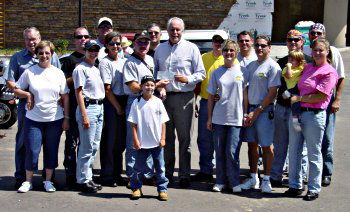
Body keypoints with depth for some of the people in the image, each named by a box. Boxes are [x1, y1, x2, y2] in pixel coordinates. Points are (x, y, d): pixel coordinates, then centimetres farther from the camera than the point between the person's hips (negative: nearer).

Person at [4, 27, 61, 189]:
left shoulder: (52, 56, 8)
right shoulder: (18, 58, 7)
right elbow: (10, 81, 3)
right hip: (26, 104, 0)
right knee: (23, 141, 4)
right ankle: (21, 176, 12)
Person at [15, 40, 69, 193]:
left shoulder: (58, 73, 4)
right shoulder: (29, 72, 0)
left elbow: (65, 96, 5)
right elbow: (16, 90, 7)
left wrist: (66, 118, 1)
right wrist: (28, 95, -12)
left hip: (55, 119, 2)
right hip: (34, 119, -1)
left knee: (51, 151, 8)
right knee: (32, 151, 1)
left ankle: (48, 181, 22)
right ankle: (28, 181, 16)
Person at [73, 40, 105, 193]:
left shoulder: (96, 69, 19)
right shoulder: (80, 69, -6)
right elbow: (79, 93, -12)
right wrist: (84, 115, -18)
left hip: (99, 107, 9)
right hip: (88, 107, -8)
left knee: (94, 146, 11)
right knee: (87, 147, -6)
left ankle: (88, 178, 19)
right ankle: (82, 180, 2)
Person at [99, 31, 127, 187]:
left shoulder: (123, 62, 14)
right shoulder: (105, 63, -6)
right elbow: (107, 88, -10)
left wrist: (125, 106, 6)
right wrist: (117, 107, -11)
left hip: (124, 102, 6)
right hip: (111, 104, -6)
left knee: (121, 141, 11)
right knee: (110, 140, -2)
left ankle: (117, 174, 22)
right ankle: (106, 176, 7)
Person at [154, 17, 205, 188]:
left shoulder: (191, 48, 3)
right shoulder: (160, 49, 15)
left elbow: (201, 73, 2)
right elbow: (155, 71, 22)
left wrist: (187, 79, -15)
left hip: (183, 97, -4)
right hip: (163, 96, 4)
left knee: (184, 137, -2)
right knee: (166, 137, 9)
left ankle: (184, 175, 4)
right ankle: (167, 172, 19)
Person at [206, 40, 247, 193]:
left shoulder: (241, 71, 2)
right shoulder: (216, 73, 7)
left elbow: (245, 94, 5)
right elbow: (211, 97, 10)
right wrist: (209, 118, 7)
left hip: (236, 118, -2)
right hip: (218, 118, 3)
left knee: (232, 152, -3)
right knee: (219, 152, 7)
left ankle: (234, 182, 8)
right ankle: (220, 181, 17)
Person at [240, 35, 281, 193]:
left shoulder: (273, 66, -7)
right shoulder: (251, 65, 13)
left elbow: (272, 93, -12)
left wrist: (257, 112, -14)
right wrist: (246, 111, 3)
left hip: (264, 110, -6)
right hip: (250, 109, 6)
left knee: (266, 146, 0)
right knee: (252, 144, 10)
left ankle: (266, 180, 10)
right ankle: (253, 178, 20)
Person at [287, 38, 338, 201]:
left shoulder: (329, 72, -8)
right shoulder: (308, 67, 13)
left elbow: (320, 96, -15)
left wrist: (298, 98, -9)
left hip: (314, 115, -7)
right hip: (297, 113, 7)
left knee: (314, 154, 4)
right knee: (294, 151, 11)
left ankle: (314, 189, 15)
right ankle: (295, 185, 23)